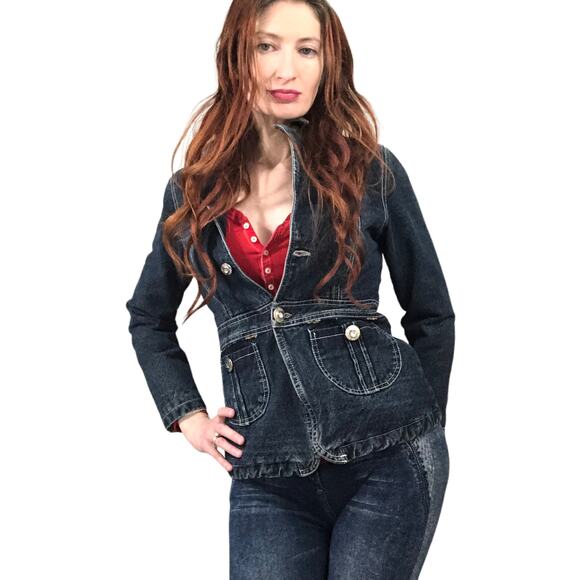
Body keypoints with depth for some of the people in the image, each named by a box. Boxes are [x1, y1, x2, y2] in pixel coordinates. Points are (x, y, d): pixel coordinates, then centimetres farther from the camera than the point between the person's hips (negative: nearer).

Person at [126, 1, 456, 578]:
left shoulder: (370, 170, 0)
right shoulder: (193, 191, 7)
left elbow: (431, 313, 9)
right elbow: (148, 319, 21)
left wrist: (417, 426, 7)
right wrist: (186, 413, 10)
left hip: (387, 462, -2)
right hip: (267, 480, 2)